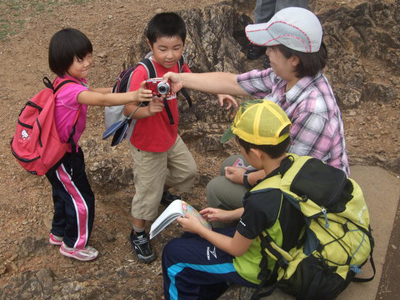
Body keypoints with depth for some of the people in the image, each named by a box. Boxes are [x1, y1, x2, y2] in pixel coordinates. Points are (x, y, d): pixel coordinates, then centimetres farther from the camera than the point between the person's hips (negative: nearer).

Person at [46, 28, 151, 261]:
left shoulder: (75, 80, -3)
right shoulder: (69, 89, -34)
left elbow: (90, 92, 18)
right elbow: (100, 100, -49)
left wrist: (115, 89, 3)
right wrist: (132, 96, -60)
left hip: (67, 148, 10)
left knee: (66, 192, 27)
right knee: (81, 199, 5)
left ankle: (59, 233, 50)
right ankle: (73, 244, 28)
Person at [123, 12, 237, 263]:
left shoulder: (178, 65, -10)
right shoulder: (143, 72, -32)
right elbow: (127, 109, -34)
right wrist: (148, 110, -53)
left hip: (171, 137, 7)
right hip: (147, 145, -7)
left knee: (188, 171, 26)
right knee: (148, 192, 7)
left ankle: (163, 190, 56)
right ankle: (138, 235, 32)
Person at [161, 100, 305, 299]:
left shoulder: (260, 201, -39)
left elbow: (236, 249, -20)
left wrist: (199, 229, -5)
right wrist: (230, 214, 9)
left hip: (257, 269, -7)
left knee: (173, 253, 9)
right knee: (191, 238, 21)